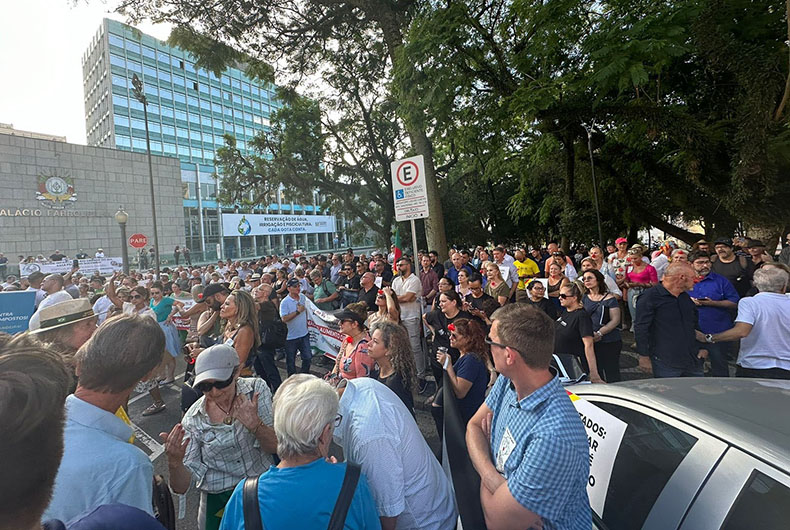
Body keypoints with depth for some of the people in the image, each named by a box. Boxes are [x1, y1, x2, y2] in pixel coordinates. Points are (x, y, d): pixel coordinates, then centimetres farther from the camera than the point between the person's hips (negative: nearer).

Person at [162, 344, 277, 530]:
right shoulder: (193, 419, -9)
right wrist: (174, 462, -28)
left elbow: (275, 447, -9)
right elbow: (181, 487, -7)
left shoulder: (257, 389, -10)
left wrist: (255, 424, -28)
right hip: (219, 501, 0)